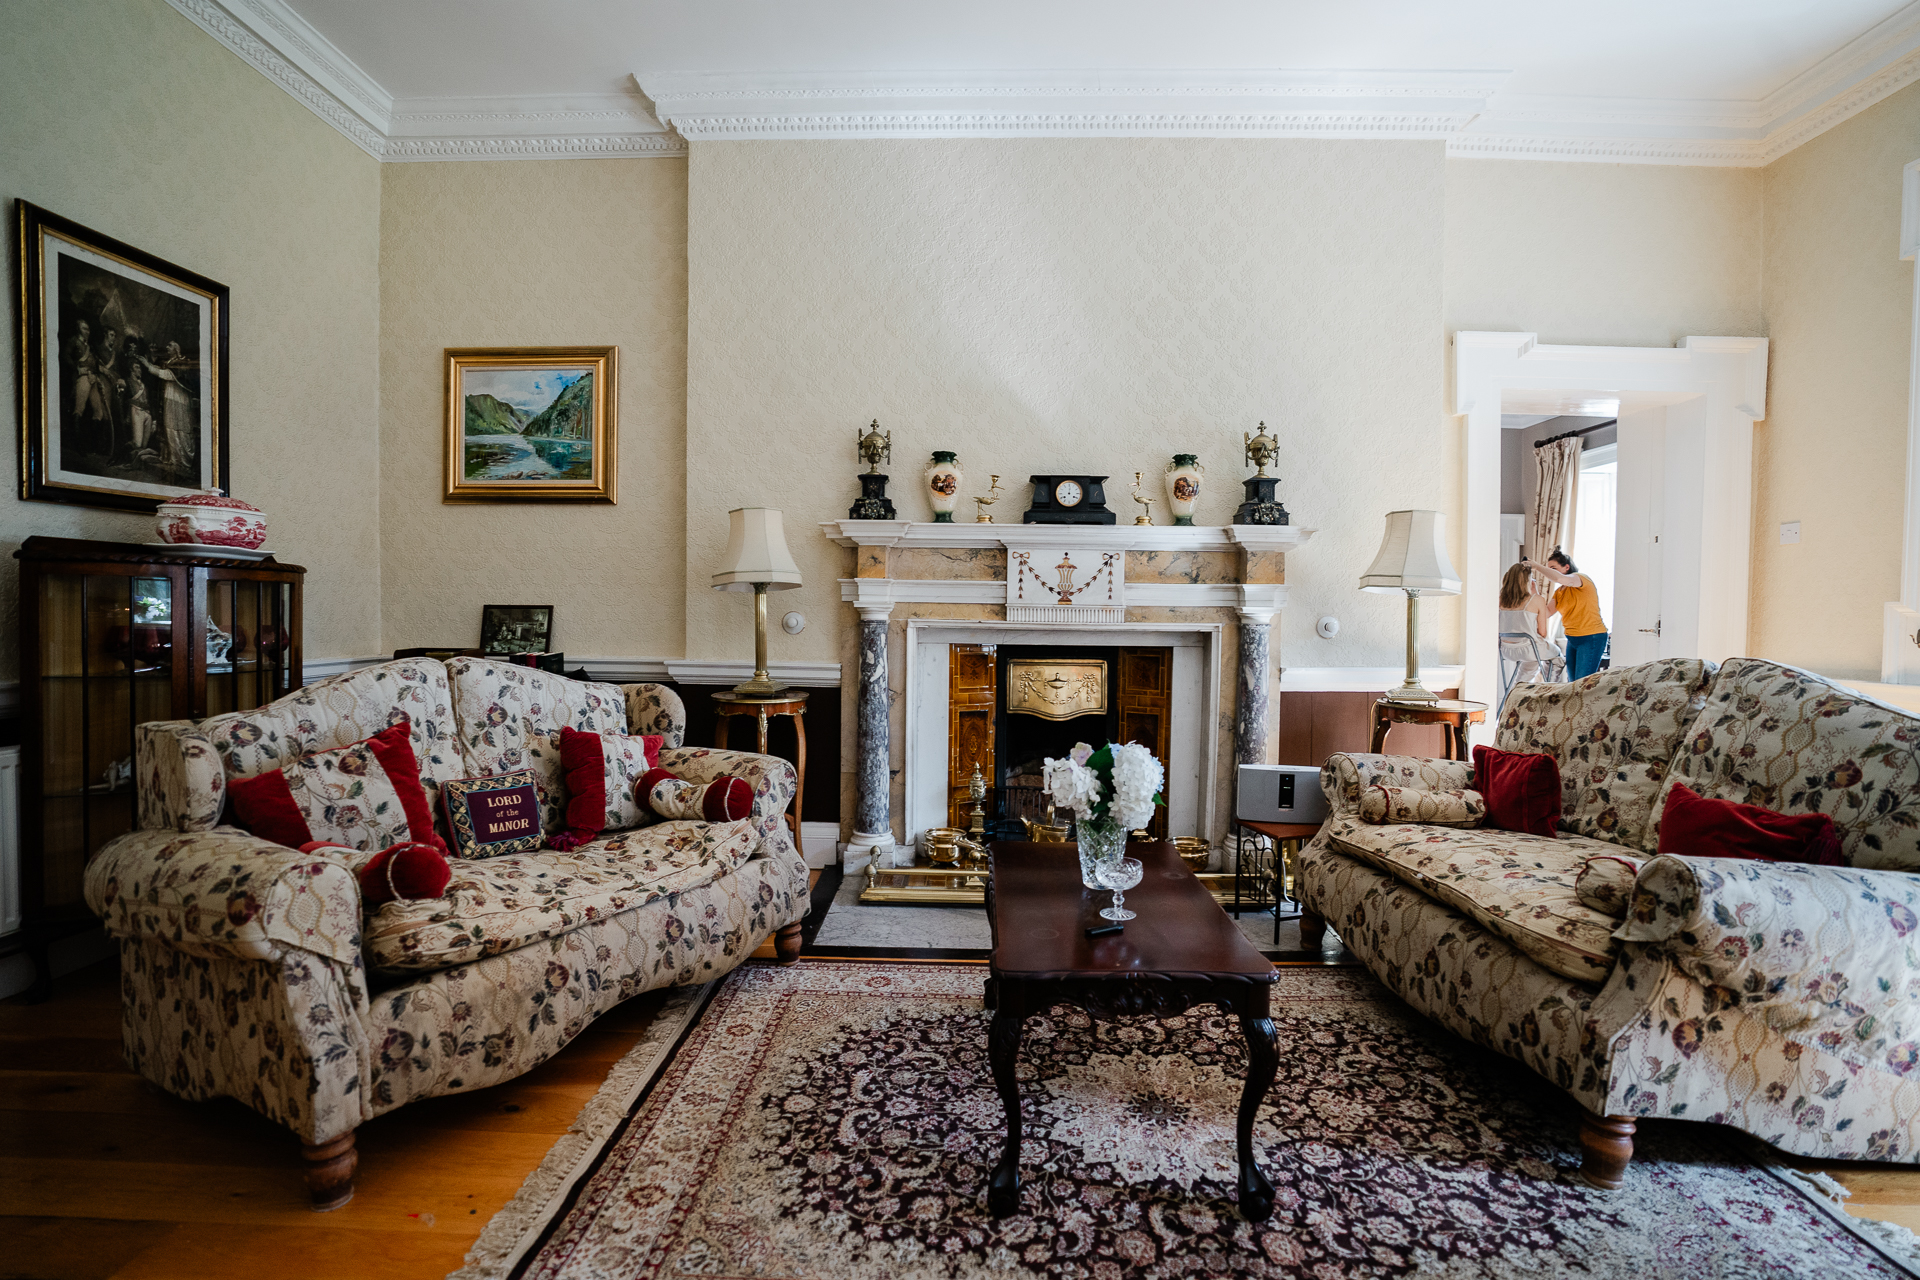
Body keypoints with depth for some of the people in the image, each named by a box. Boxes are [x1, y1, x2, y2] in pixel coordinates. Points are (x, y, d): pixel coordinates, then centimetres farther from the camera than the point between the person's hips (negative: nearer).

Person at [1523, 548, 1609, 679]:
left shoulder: (1582, 578, -12)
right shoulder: (1559, 592, 14)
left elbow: (1559, 578, -34)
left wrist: (1536, 566, -25)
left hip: (1592, 638, -9)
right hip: (1572, 639, 9)